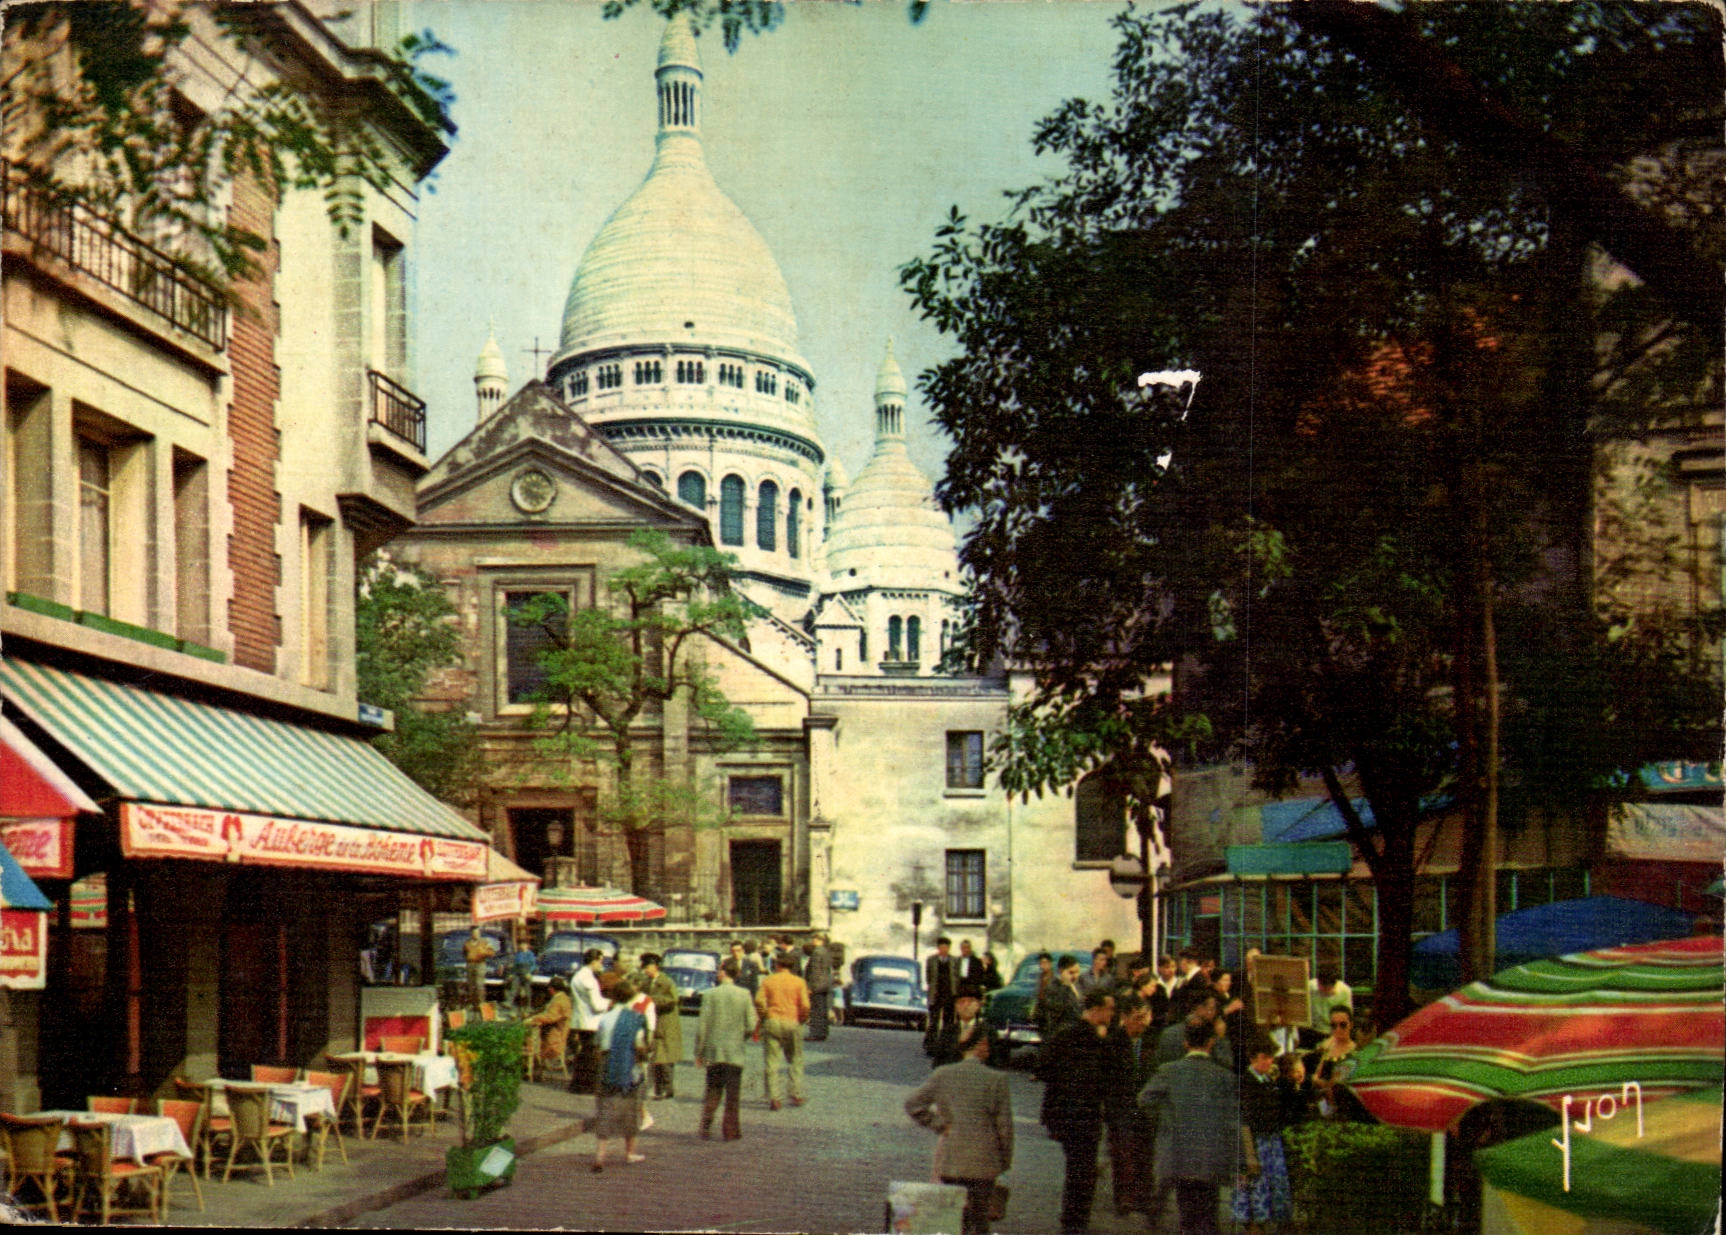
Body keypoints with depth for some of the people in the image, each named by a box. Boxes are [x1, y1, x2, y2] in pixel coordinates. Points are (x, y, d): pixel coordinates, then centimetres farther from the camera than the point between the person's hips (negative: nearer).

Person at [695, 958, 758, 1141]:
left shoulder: (710, 994, -7)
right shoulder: (744, 995, -5)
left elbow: (702, 1025, -5)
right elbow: (751, 1025, -5)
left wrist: (699, 1052, 3)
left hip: (713, 1051, 0)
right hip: (735, 1052, 0)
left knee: (712, 1091, 12)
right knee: (733, 1093, 6)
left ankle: (705, 1128, 6)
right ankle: (731, 1130, 6)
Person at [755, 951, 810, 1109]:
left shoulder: (768, 982, 3)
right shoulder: (799, 982, 1)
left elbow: (759, 1001, -7)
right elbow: (805, 1005, -8)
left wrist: (764, 1016, 8)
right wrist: (802, 1019, 8)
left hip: (772, 1021, 0)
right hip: (792, 1023, 0)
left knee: (772, 1061, 2)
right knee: (795, 1060, 14)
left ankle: (773, 1097, -4)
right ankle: (796, 1095, 13)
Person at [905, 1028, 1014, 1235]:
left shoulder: (943, 1074, 0)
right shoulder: (997, 1079, -8)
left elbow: (913, 1104, 0)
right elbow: (1004, 1124, -4)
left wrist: (939, 1124, 2)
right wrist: (1005, 1160, 6)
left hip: (949, 1161, 3)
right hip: (983, 1163, -3)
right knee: (978, 1218, 5)